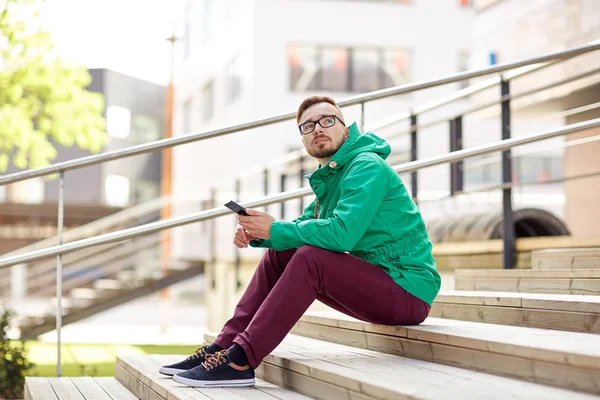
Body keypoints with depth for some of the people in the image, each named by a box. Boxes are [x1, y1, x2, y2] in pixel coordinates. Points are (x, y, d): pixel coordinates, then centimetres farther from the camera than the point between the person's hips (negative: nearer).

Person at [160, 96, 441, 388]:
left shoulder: (367, 167, -14)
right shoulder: (330, 178, 15)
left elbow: (342, 233, -28)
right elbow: (301, 227, 14)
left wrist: (275, 230, -18)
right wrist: (257, 233, -7)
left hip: (408, 290, -9)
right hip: (375, 283, 9)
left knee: (310, 257, -28)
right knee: (278, 254, 3)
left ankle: (240, 361, -26)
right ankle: (223, 347, -3)